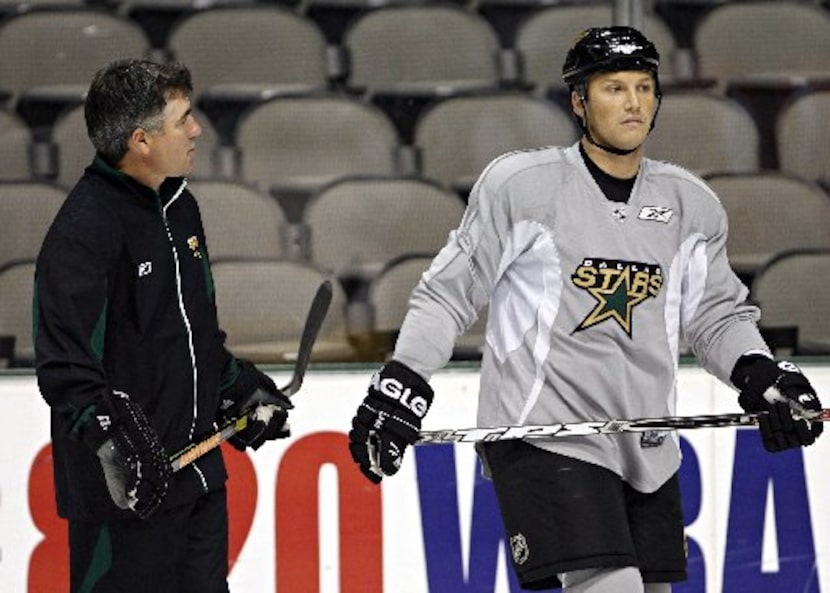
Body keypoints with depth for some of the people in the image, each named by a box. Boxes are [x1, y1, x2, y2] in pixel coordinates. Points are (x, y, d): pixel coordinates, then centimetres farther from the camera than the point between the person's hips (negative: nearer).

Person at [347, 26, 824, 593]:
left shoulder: (691, 204, 9)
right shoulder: (521, 183, -5)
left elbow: (717, 314, 18)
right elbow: (448, 293, -1)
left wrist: (762, 375, 0)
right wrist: (400, 388, -8)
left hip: (647, 450, 6)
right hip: (541, 435, -6)